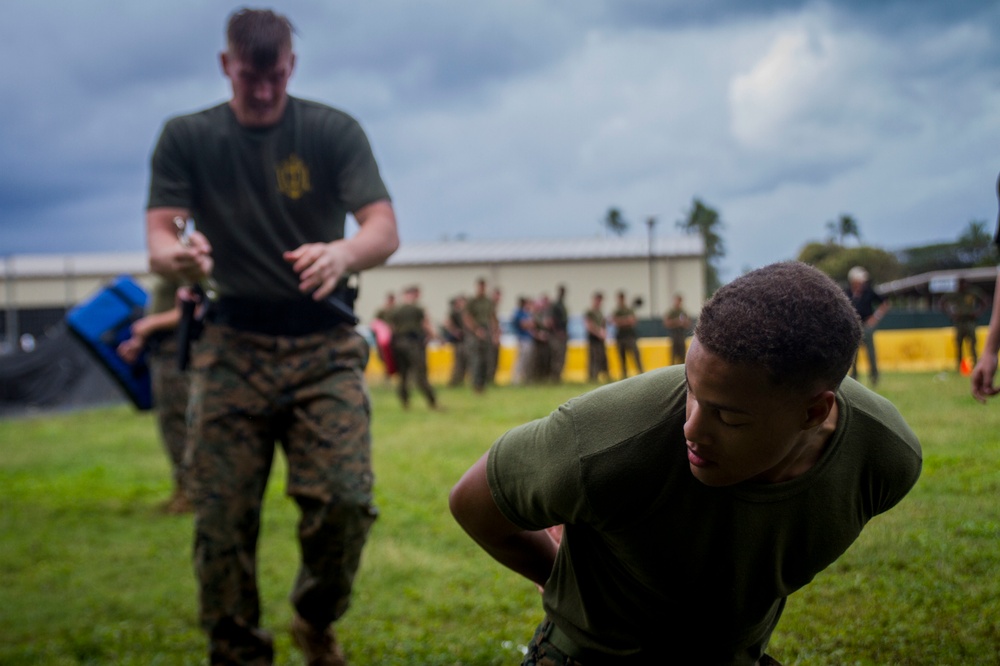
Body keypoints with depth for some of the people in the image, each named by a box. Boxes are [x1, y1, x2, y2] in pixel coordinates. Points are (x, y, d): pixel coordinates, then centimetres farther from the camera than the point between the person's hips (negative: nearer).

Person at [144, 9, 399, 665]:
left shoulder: (334, 131, 2)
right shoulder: (187, 137, 6)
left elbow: (385, 229, -9)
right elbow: (159, 236, -3)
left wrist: (342, 254, -33)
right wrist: (176, 255, -29)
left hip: (324, 346, -1)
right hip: (233, 348, 1)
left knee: (344, 499, -14)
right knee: (223, 518, -3)